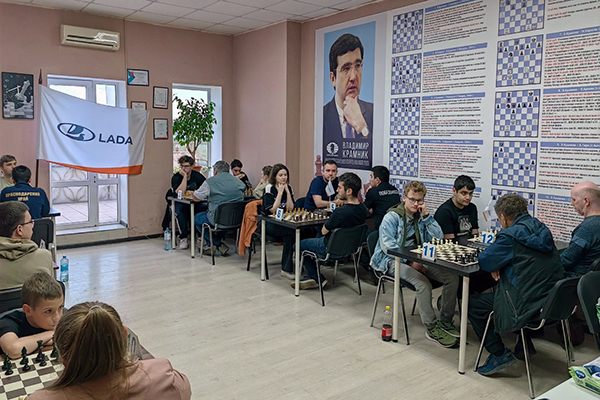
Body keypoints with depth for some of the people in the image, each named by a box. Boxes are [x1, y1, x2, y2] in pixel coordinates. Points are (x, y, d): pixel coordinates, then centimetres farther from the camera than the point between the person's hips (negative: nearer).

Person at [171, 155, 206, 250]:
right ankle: (183, 238, -20)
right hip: (180, 203, -2)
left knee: (206, 209, -30)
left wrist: (193, 192, -13)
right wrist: (185, 176, -21)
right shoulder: (176, 177, -6)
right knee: (180, 212, -37)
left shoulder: (197, 175, 2)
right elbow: (180, 193, -23)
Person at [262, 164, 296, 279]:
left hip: (283, 223, 4)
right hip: (268, 225, -4)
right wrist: (280, 192, -17)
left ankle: (286, 269, -13)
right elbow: (273, 210, -18)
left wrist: (287, 192, -10)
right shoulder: (269, 188, -7)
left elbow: (290, 208, -4)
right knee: (291, 231, -28)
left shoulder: (289, 188, 7)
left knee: (289, 235, -28)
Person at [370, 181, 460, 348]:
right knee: (423, 282, -32)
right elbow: (387, 245, -17)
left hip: (417, 259, 6)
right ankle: (432, 328, -19)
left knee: (452, 276, -11)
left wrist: (426, 215, -7)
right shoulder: (392, 217, -6)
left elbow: (438, 239, 0)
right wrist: (410, 261, -23)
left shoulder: (422, 216, 11)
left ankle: (445, 321, 1)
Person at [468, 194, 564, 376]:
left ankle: (499, 354, 10)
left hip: (530, 308, -8)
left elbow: (484, 261, -12)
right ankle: (524, 345, 36)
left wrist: (496, 265, 10)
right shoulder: (542, 229, 8)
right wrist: (499, 265, 5)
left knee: (473, 303, 7)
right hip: (554, 303, 9)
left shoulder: (511, 235, -18)